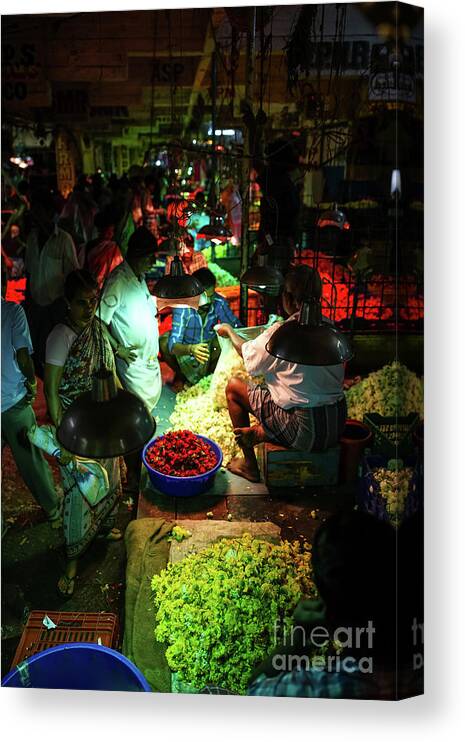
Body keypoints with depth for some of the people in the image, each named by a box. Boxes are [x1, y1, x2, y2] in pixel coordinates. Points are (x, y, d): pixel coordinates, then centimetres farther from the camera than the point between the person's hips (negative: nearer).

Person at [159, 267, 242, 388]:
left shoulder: (219, 303, -23)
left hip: (209, 349, 2)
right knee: (164, 342, -29)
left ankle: (210, 373, 5)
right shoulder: (182, 306, -32)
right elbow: (173, 345, -39)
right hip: (185, 349, -2)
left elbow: (235, 325, -10)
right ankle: (180, 374, 3)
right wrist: (191, 349, -62)